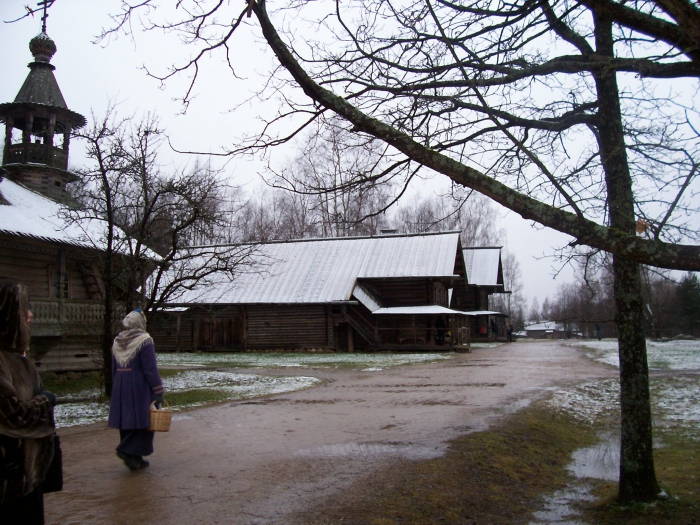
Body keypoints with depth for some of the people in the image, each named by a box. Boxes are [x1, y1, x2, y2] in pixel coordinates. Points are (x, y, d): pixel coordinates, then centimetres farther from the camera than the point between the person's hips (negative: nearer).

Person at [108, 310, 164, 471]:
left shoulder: (117, 343, 10)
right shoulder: (144, 341, -12)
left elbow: (114, 370, 15)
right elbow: (150, 370, -15)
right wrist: (158, 391, -12)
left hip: (121, 389, 7)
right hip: (140, 388, -7)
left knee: (127, 420, 11)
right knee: (141, 420, 3)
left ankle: (135, 458, 17)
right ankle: (128, 450, -9)